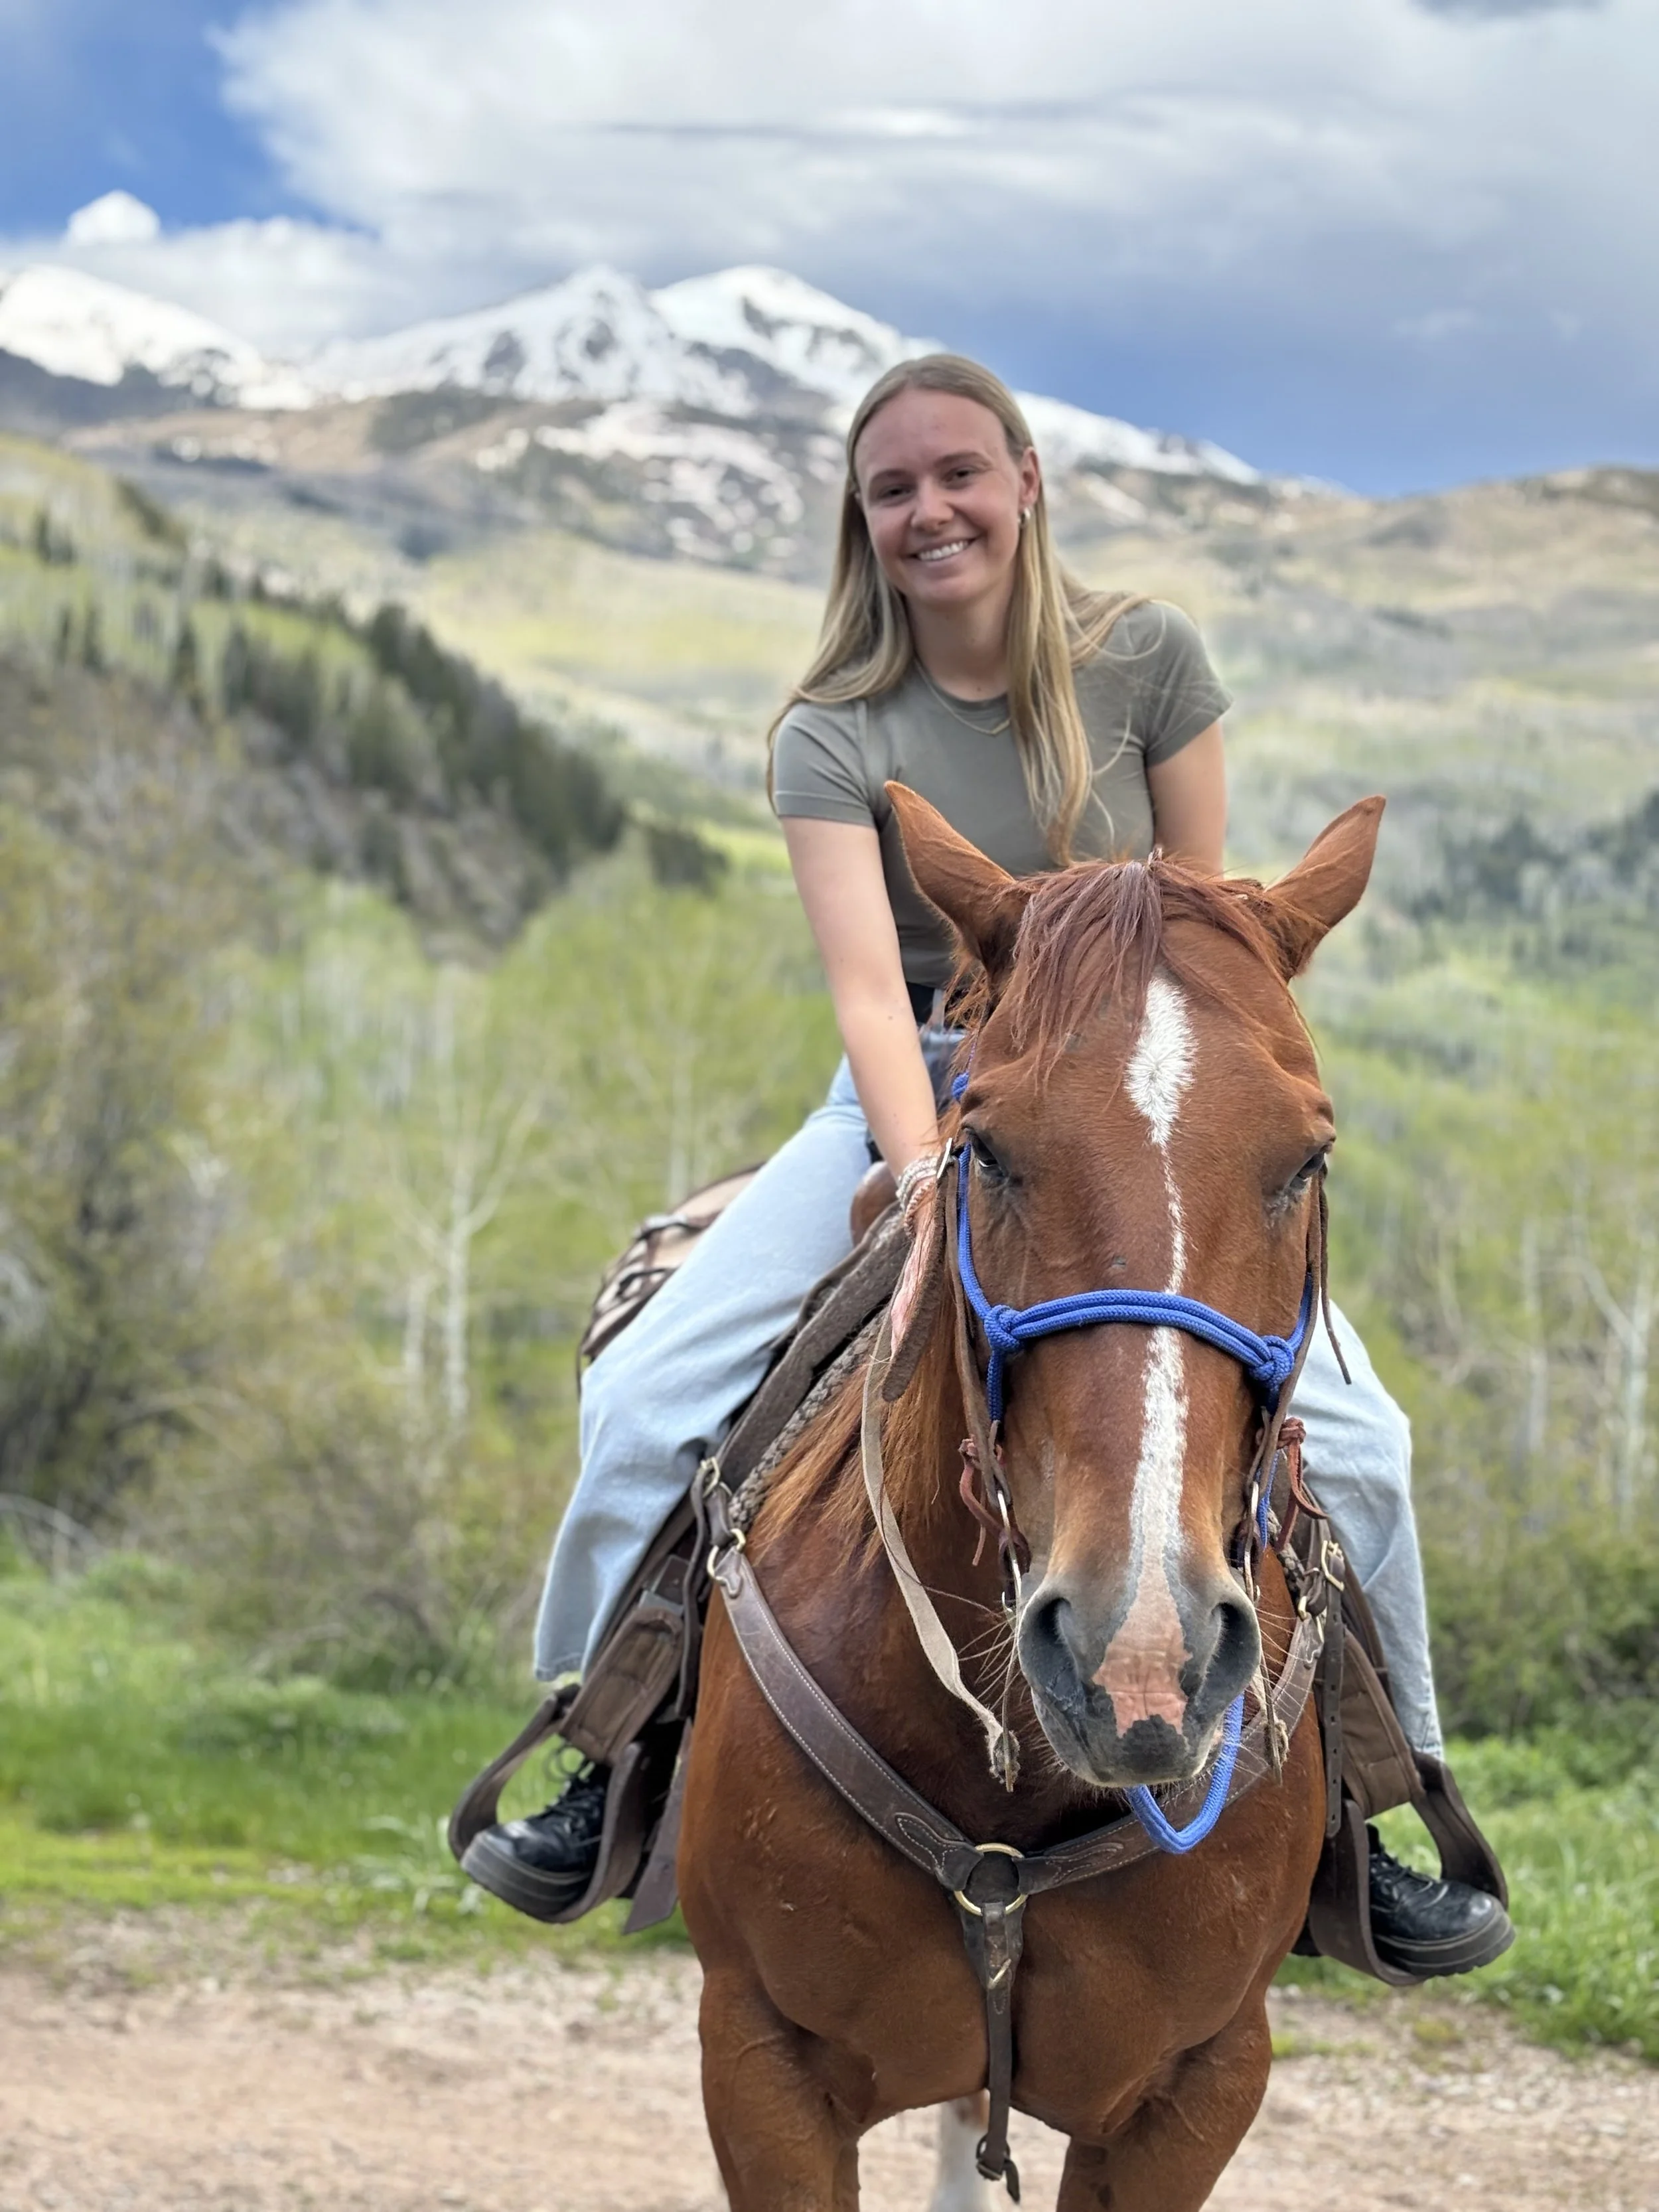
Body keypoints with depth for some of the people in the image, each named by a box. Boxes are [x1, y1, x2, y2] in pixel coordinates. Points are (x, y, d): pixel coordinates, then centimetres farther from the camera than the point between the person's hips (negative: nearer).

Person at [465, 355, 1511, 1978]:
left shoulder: (1146, 661, -7)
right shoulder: (834, 735, -9)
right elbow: (869, 990, -21)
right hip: (915, 1108, 0)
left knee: (1348, 1436, -20)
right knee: (642, 1396, -16)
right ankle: (605, 1764, 6)